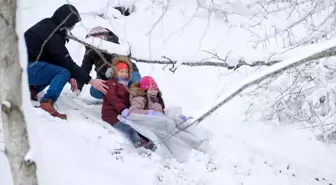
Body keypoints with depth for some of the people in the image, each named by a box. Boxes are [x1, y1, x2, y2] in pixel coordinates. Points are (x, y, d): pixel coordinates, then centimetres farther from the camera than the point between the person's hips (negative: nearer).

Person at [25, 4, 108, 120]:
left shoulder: (48, 26, 10)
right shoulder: (52, 35, -19)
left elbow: (57, 58, 14)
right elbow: (66, 61, -20)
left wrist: (70, 77, 6)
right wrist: (90, 81, -18)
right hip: (25, 68, -10)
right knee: (63, 73, -20)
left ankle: (31, 90, 12)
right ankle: (46, 105, -32)